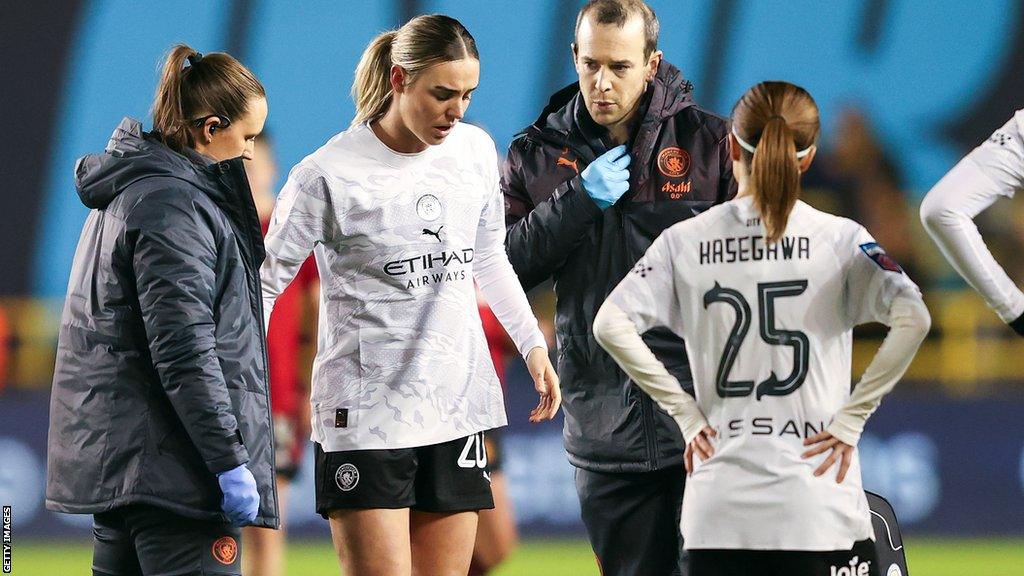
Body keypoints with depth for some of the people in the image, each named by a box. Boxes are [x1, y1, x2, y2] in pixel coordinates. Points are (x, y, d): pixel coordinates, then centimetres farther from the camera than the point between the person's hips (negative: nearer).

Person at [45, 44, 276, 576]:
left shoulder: (126, 193, 19)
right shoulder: (172, 203, -13)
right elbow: (184, 350, -20)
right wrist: (230, 461, -19)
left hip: (112, 453, 11)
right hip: (166, 464, -11)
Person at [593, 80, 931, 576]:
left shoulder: (686, 241, 4)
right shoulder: (839, 238, -1)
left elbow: (611, 325, -4)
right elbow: (912, 318, -14)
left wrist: (685, 412, 1)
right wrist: (851, 418, -7)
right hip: (818, 511, -2)